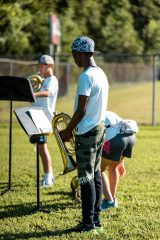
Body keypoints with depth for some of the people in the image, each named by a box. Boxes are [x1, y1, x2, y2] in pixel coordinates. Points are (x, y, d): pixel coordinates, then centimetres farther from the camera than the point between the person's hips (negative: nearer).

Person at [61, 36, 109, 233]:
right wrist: (74, 126, 19)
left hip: (87, 132, -9)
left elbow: (81, 110, -20)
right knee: (95, 175, 12)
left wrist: (68, 131, -9)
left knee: (86, 178, -5)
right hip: (99, 128, 9)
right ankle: (96, 218, 16)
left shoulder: (86, 76, -18)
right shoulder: (101, 74, 11)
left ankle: (88, 223, -3)